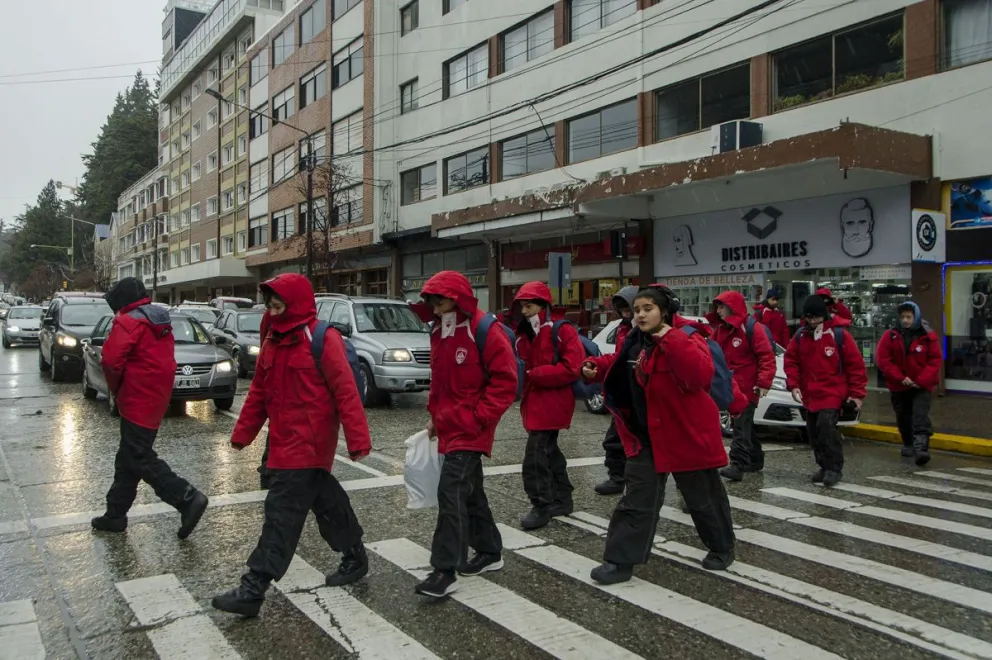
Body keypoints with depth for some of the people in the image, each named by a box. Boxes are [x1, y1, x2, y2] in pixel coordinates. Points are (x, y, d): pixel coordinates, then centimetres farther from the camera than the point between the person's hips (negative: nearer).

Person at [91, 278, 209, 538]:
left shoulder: (128, 322, -13)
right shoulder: (161, 323, 15)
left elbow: (111, 360, -21)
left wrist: (116, 388, -2)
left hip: (137, 401, -10)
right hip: (156, 398, 10)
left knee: (139, 459, -7)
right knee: (128, 457, 16)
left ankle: (188, 498, -13)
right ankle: (116, 514, 24)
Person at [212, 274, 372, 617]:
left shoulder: (322, 340, -14)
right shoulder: (273, 341, 11)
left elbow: (346, 391, -17)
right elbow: (259, 392, 17)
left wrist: (358, 439, -20)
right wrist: (242, 433, 16)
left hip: (308, 443, -8)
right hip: (284, 441, 8)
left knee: (283, 510, -8)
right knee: (325, 500, 19)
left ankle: (253, 588, -4)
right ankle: (355, 557, 35)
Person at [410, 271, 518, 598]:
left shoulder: (486, 332, -15)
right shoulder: (439, 332, 10)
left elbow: (505, 382, -16)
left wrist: (478, 417, -18)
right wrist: (435, 415, 14)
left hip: (470, 428, -8)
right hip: (449, 426, 9)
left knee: (451, 491, -14)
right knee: (470, 490, 17)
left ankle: (445, 571, -8)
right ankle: (489, 552, 32)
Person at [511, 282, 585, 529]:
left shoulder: (563, 331, -12)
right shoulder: (525, 335, 11)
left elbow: (571, 368, -20)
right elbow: (521, 364, 18)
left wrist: (534, 374, -19)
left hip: (552, 402, -9)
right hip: (534, 402, 9)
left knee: (535, 457, -11)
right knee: (548, 451, 17)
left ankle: (542, 506, -1)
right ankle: (561, 499, 29)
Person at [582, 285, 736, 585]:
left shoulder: (687, 337, -17)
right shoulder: (635, 342, 5)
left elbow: (700, 375, -37)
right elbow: (626, 380, 24)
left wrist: (672, 340, -38)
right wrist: (598, 372, 10)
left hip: (685, 434, -6)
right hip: (647, 436, 6)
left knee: (703, 497, 14)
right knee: (637, 498, 4)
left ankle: (722, 548, 38)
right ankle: (620, 561, 8)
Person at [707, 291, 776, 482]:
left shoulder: (752, 328, -11)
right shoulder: (720, 329, 11)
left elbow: (767, 356, -15)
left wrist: (764, 382, -21)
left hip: (747, 387, -8)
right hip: (729, 386, 8)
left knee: (741, 425, -12)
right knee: (744, 425, 16)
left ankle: (738, 465, -15)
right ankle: (755, 459, 29)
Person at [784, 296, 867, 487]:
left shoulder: (839, 334, -9)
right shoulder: (800, 336, 3)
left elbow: (855, 364, -6)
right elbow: (791, 361, 10)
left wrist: (857, 392, -7)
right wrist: (794, 385, -2)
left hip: (833, 393, -5)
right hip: (809, 394, 5)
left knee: (826, 425, -20)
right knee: (814, 432, 9)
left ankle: (834, 468, -8)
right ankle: (825, 467, 25)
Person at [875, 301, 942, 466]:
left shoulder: (928, 336, -6)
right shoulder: (891, 336, -5)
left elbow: (936, 360, -5)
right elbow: (883, 359, -7)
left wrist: (922, 380, -14)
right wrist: (900, 378, -15)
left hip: (922, 386, -2)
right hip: (898, 387, 2)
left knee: (921, 417, -16)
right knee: (903, 419, 15)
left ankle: (921, 448, -23)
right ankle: (908, 445, 34)